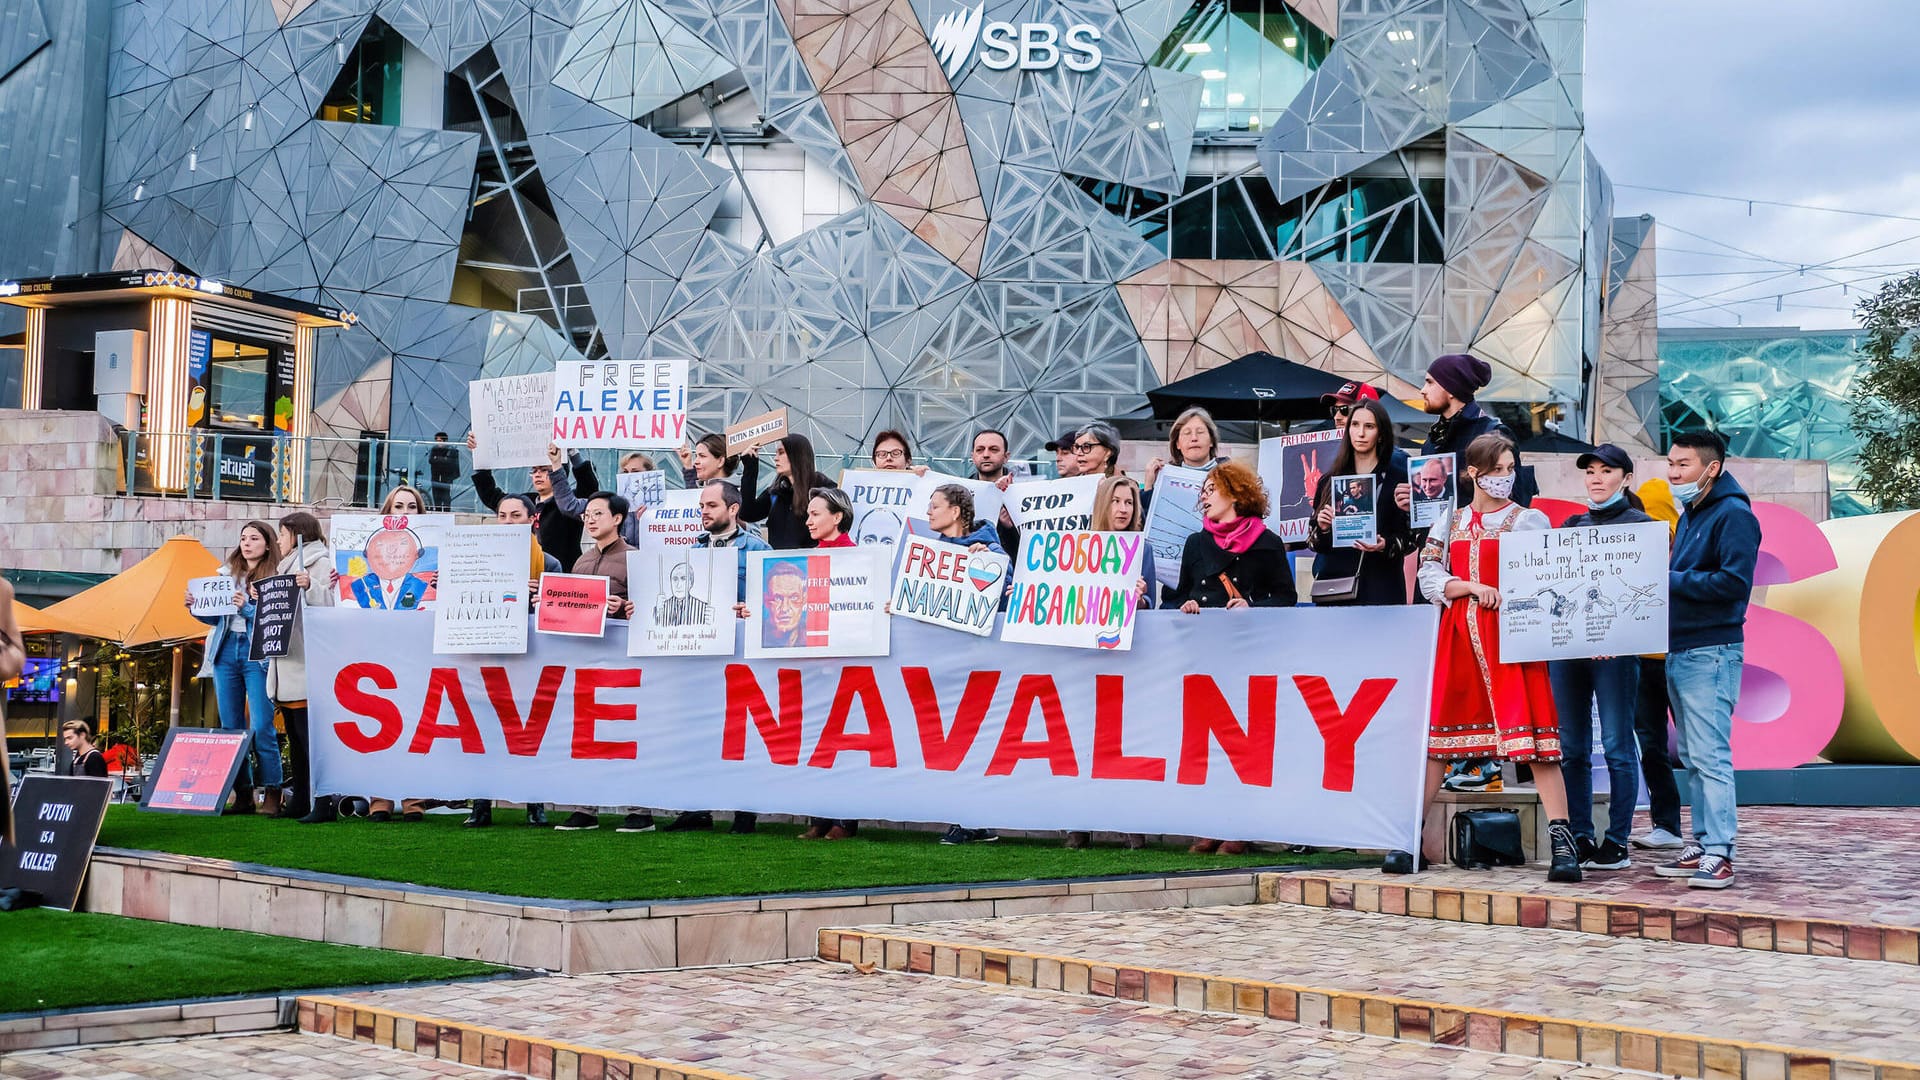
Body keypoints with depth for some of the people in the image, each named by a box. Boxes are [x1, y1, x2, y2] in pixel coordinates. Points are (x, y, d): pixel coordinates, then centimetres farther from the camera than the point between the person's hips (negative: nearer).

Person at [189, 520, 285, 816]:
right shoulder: (226, 573, 16)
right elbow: (214, 617, 18)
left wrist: (247, 608, -23)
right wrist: (195, 607, 0)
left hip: (258, 654, -6)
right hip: (226, 652, 6)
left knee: (261, 727, -11)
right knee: (231, 727, 5)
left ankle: (271, 793, -6)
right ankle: (242, 794, 10)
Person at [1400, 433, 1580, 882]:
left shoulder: (1530, 520, 6)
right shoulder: (1451, 522, 14)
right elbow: (1429, 578, 6)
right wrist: (1473, 587, -10)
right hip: (1458, 632, 3)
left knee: (1531, 729, -12)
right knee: (1437, 730, 6)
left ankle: (1562, 840, -13)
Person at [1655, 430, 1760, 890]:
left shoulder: (1733, 515, -9)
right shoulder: (1689, 515, 19)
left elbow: (1734, 581, -20)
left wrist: (1670, 580, -16)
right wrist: (1662, 580, 3)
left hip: (1712, 652, -9)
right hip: (1679, 652, 9)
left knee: (1710, 755, -12)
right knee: (1692, 756, 11)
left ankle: (1719, 853, -12)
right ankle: (1701, 844, 15)